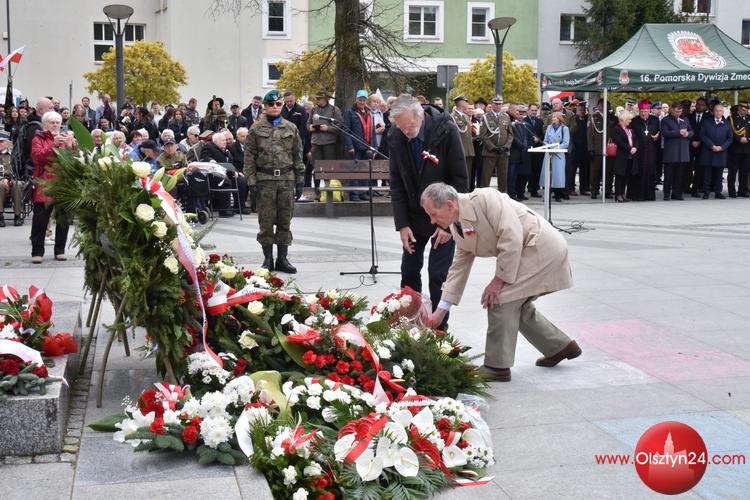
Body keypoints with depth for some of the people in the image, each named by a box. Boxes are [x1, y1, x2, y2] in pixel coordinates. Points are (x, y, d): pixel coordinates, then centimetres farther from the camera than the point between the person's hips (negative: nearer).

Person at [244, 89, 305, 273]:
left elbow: (298, 156, 10)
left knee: (285, 220, 5)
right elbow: (249, 156, 2)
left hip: (287, 179, 2)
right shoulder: (256, 129, 3)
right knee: (266, 220, 1)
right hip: (265, 180, -2)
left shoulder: (291, 128, 10)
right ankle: (268, 259, 10)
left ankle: (282, 258, 14)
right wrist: (251, 180, -6)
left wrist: (300, 181, 6)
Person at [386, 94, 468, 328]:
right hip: (414, 215, 4)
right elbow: (397, 184, -2)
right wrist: (402, 224, -8)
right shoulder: (395, 137, -9)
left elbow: (460, 179, -15)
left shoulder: (446, 130, -20)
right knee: (409, 272, 7)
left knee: (438, 274, -5)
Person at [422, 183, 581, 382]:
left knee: (500, 299, -11)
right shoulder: (457, 228, 5)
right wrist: (440, 311, 10)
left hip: (541, 246, -9)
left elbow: (512, 238, -26)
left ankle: (497, 366, -3)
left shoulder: (485, 199, -23)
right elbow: (459, 267, 12)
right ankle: (560, 346, 32)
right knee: (515, 304, 17)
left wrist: (499, 279, -18)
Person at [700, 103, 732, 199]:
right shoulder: (706, 122, 5)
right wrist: (712, 146, -12)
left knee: (718, 174, 5)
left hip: (721, 153, 1)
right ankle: (706, 192, 4)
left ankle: (718, 192, 11)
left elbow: (730, 138, 6)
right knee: (707, 174, -1)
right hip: (708, 153, -1)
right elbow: (703, 135, -2)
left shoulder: (726, 124, 9)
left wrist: (721, 147, -9)